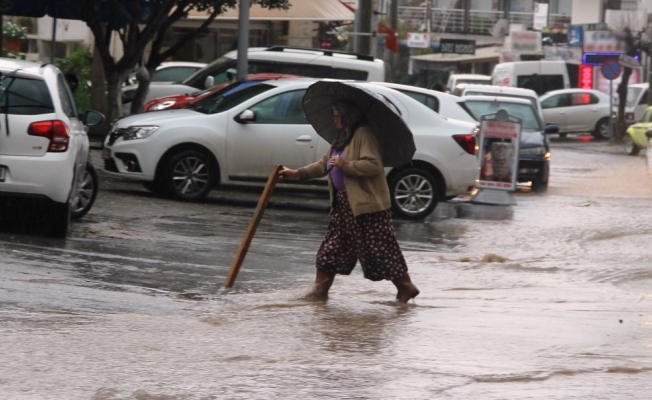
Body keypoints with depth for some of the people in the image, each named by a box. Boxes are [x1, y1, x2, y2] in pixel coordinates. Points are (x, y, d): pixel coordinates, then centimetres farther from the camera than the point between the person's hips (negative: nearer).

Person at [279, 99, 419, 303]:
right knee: (331, 248, 8)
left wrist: (344, 164, -23)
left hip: (367, 204, -10)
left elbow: (373, 165, -24)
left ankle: (406, 288, 5)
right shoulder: (342, 138, 18)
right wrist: (298, 173, 14)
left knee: (381, 249, -5)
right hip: (344, 204, 10)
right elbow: (324, 164, 22)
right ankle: (320, 290, 13)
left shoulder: (363, 135, -13)